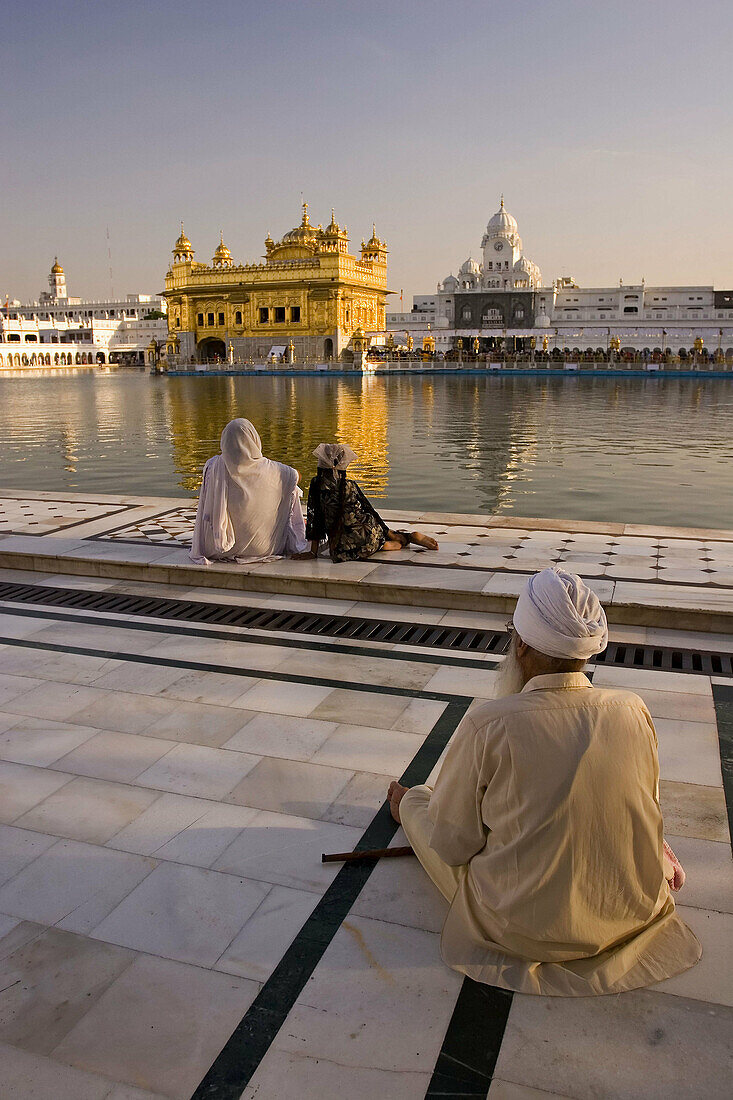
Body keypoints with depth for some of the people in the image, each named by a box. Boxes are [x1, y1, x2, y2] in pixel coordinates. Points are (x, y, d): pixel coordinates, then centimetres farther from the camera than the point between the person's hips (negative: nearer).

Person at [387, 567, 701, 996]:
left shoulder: (488, 726, -24)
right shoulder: (634, 711, -13)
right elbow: (644, 808, 5)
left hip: (522, 927, -4)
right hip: (633, 915, 5)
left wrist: (409, 803, 10)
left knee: (417, 803, 17)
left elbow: (451, 843, -12)